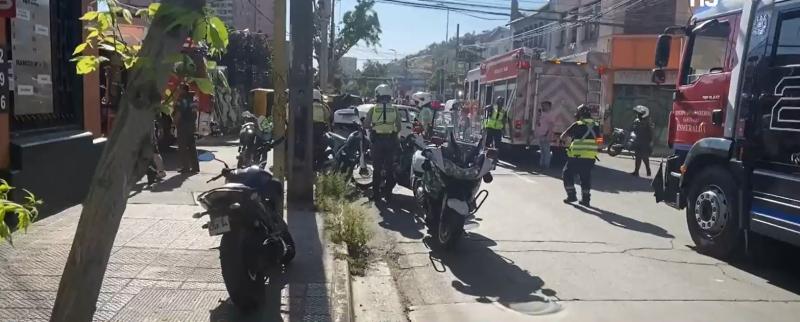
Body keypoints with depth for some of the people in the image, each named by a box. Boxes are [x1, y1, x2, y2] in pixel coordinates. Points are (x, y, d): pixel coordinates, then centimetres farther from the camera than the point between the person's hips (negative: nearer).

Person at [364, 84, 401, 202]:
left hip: (377, 140, -1)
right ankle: (388, 193, 10)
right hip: (391, 140, 1)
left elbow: (366, 124, -6)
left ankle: (376, 193, 11)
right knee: (389, 168, 8)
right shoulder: (394, 109, 0)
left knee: (377, 167, 8)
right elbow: (399, 126, 0)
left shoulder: (373, 109, -4)